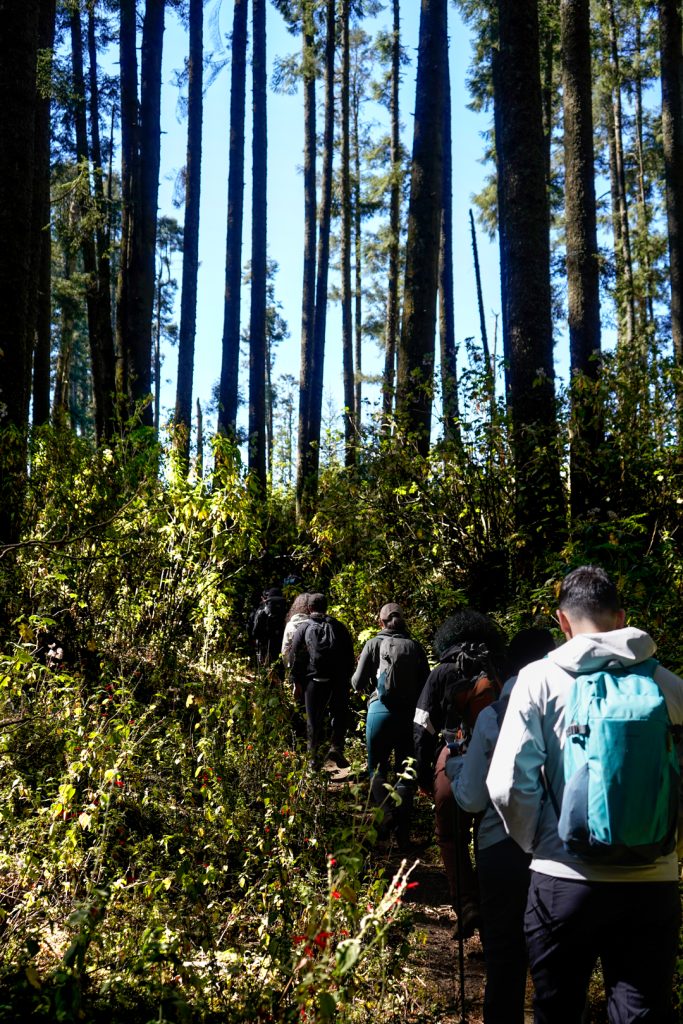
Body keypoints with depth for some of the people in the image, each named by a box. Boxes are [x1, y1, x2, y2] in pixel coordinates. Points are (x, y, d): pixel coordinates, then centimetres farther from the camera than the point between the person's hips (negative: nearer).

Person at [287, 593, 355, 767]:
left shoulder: (304, 627, 5)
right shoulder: (338, 626, 9)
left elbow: (294, 655, 1)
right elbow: (350, 654, 10)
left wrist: (297, 680, 6)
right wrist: (347, 676, 15)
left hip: (314, 679, 0)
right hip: (339, 680, 1)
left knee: (314, 718, 9)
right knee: (340, 715, 14)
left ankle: (313, 754, 10)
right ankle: (336, 748, -2)